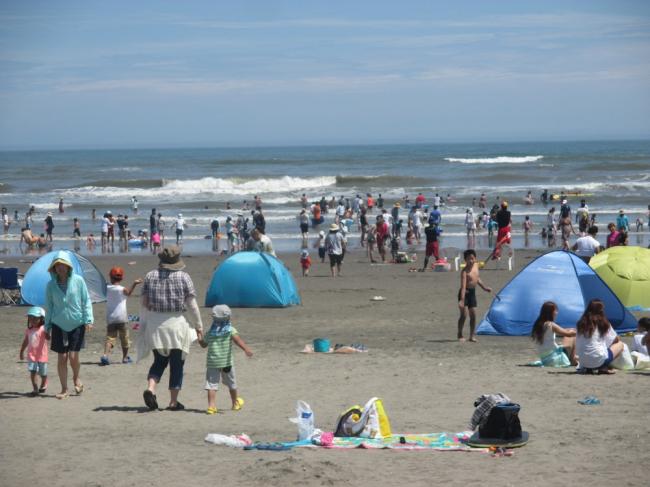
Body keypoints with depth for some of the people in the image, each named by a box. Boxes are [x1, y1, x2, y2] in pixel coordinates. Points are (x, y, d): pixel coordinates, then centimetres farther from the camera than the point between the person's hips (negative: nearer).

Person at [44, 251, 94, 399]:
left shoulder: (78, 280, -4)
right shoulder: (51, 285, 1)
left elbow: (86, 301, 0)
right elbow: (49, 306, 8)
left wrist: (88, 319, -6)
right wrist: (47, 326, 8)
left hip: (77, 324, -2)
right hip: (59, 325, 2)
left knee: (73, 356, -7)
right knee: (62, 357, 2)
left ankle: (76, 378, 24)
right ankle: (64, 389, 12)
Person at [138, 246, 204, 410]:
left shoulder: (150, 276, 3)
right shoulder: (183, 277, -5)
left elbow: (143, 302, 4)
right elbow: (192, 304, -6)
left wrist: (144, 323, 17)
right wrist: (198, 325, 3)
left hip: (155, 325, 3)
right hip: (177, 324, -3)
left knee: (159, 360, 15)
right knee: (177, 363, 7)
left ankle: (150, 388, -9)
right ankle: (173, 401, 8)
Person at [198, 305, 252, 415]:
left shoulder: (209, 332, 5)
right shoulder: (230, 330, -4)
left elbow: (203, 344, 18)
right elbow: (237, 340, -21)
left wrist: (199, 338, 38)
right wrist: (246, 349, -34)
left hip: (212, 362, 1)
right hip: (226, 362, -1)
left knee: (211, 384, -6)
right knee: (231, 384, 19)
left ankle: (211, 405, -24)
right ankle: (235, 403, 37)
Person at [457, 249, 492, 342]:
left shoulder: (476, 265, 4)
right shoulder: (465, 271, -19)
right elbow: (463, 286, -26)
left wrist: (484, 287, 24)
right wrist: (462, 299, -33)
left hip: (472, 292, 7)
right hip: (465, 292, -7)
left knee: (473, 315, 4)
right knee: (464, 314, -11)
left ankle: (472, 336, 10)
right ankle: (460, 335, 1)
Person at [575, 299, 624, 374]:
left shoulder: (581, 323, 7)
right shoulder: (602, 323, -3)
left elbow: (577, 346, 10)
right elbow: (616, 339, 11)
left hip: (583, 362, 5)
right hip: (599, 361, -5)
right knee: (620, 344, 15)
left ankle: (587, 368, 10)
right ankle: (604, 368, -2)